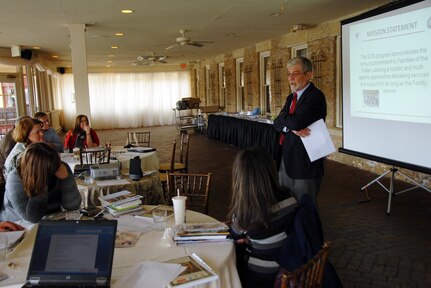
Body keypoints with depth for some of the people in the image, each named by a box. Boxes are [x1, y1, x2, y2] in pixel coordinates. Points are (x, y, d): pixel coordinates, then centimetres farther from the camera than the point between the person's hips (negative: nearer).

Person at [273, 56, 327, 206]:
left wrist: (283, 116, -7)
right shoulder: (291, 97, 14)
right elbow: (277, 123, 5)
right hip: (285, 159, 8)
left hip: (304, 162, -8)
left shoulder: (316, 96, -14)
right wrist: (291, 127, -16)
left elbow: (297, 122, -27)